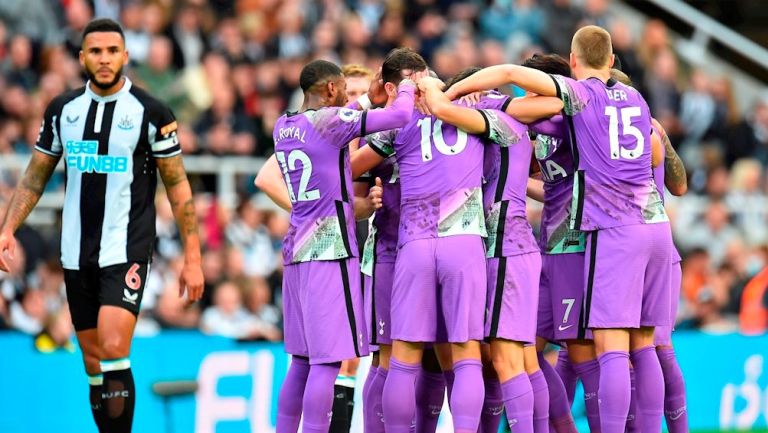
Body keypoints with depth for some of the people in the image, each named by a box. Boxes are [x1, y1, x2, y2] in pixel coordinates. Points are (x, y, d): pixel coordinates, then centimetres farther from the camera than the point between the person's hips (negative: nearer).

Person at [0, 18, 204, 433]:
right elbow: (36, 175, 15)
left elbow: (177, 184, -1)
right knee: (93, 363, 7)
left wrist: (192, 258, -4)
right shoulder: (62, 109, 6)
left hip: (127, 252, -5)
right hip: (76, 254, 5)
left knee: (113, 351, -19)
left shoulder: (151, 113, -5)